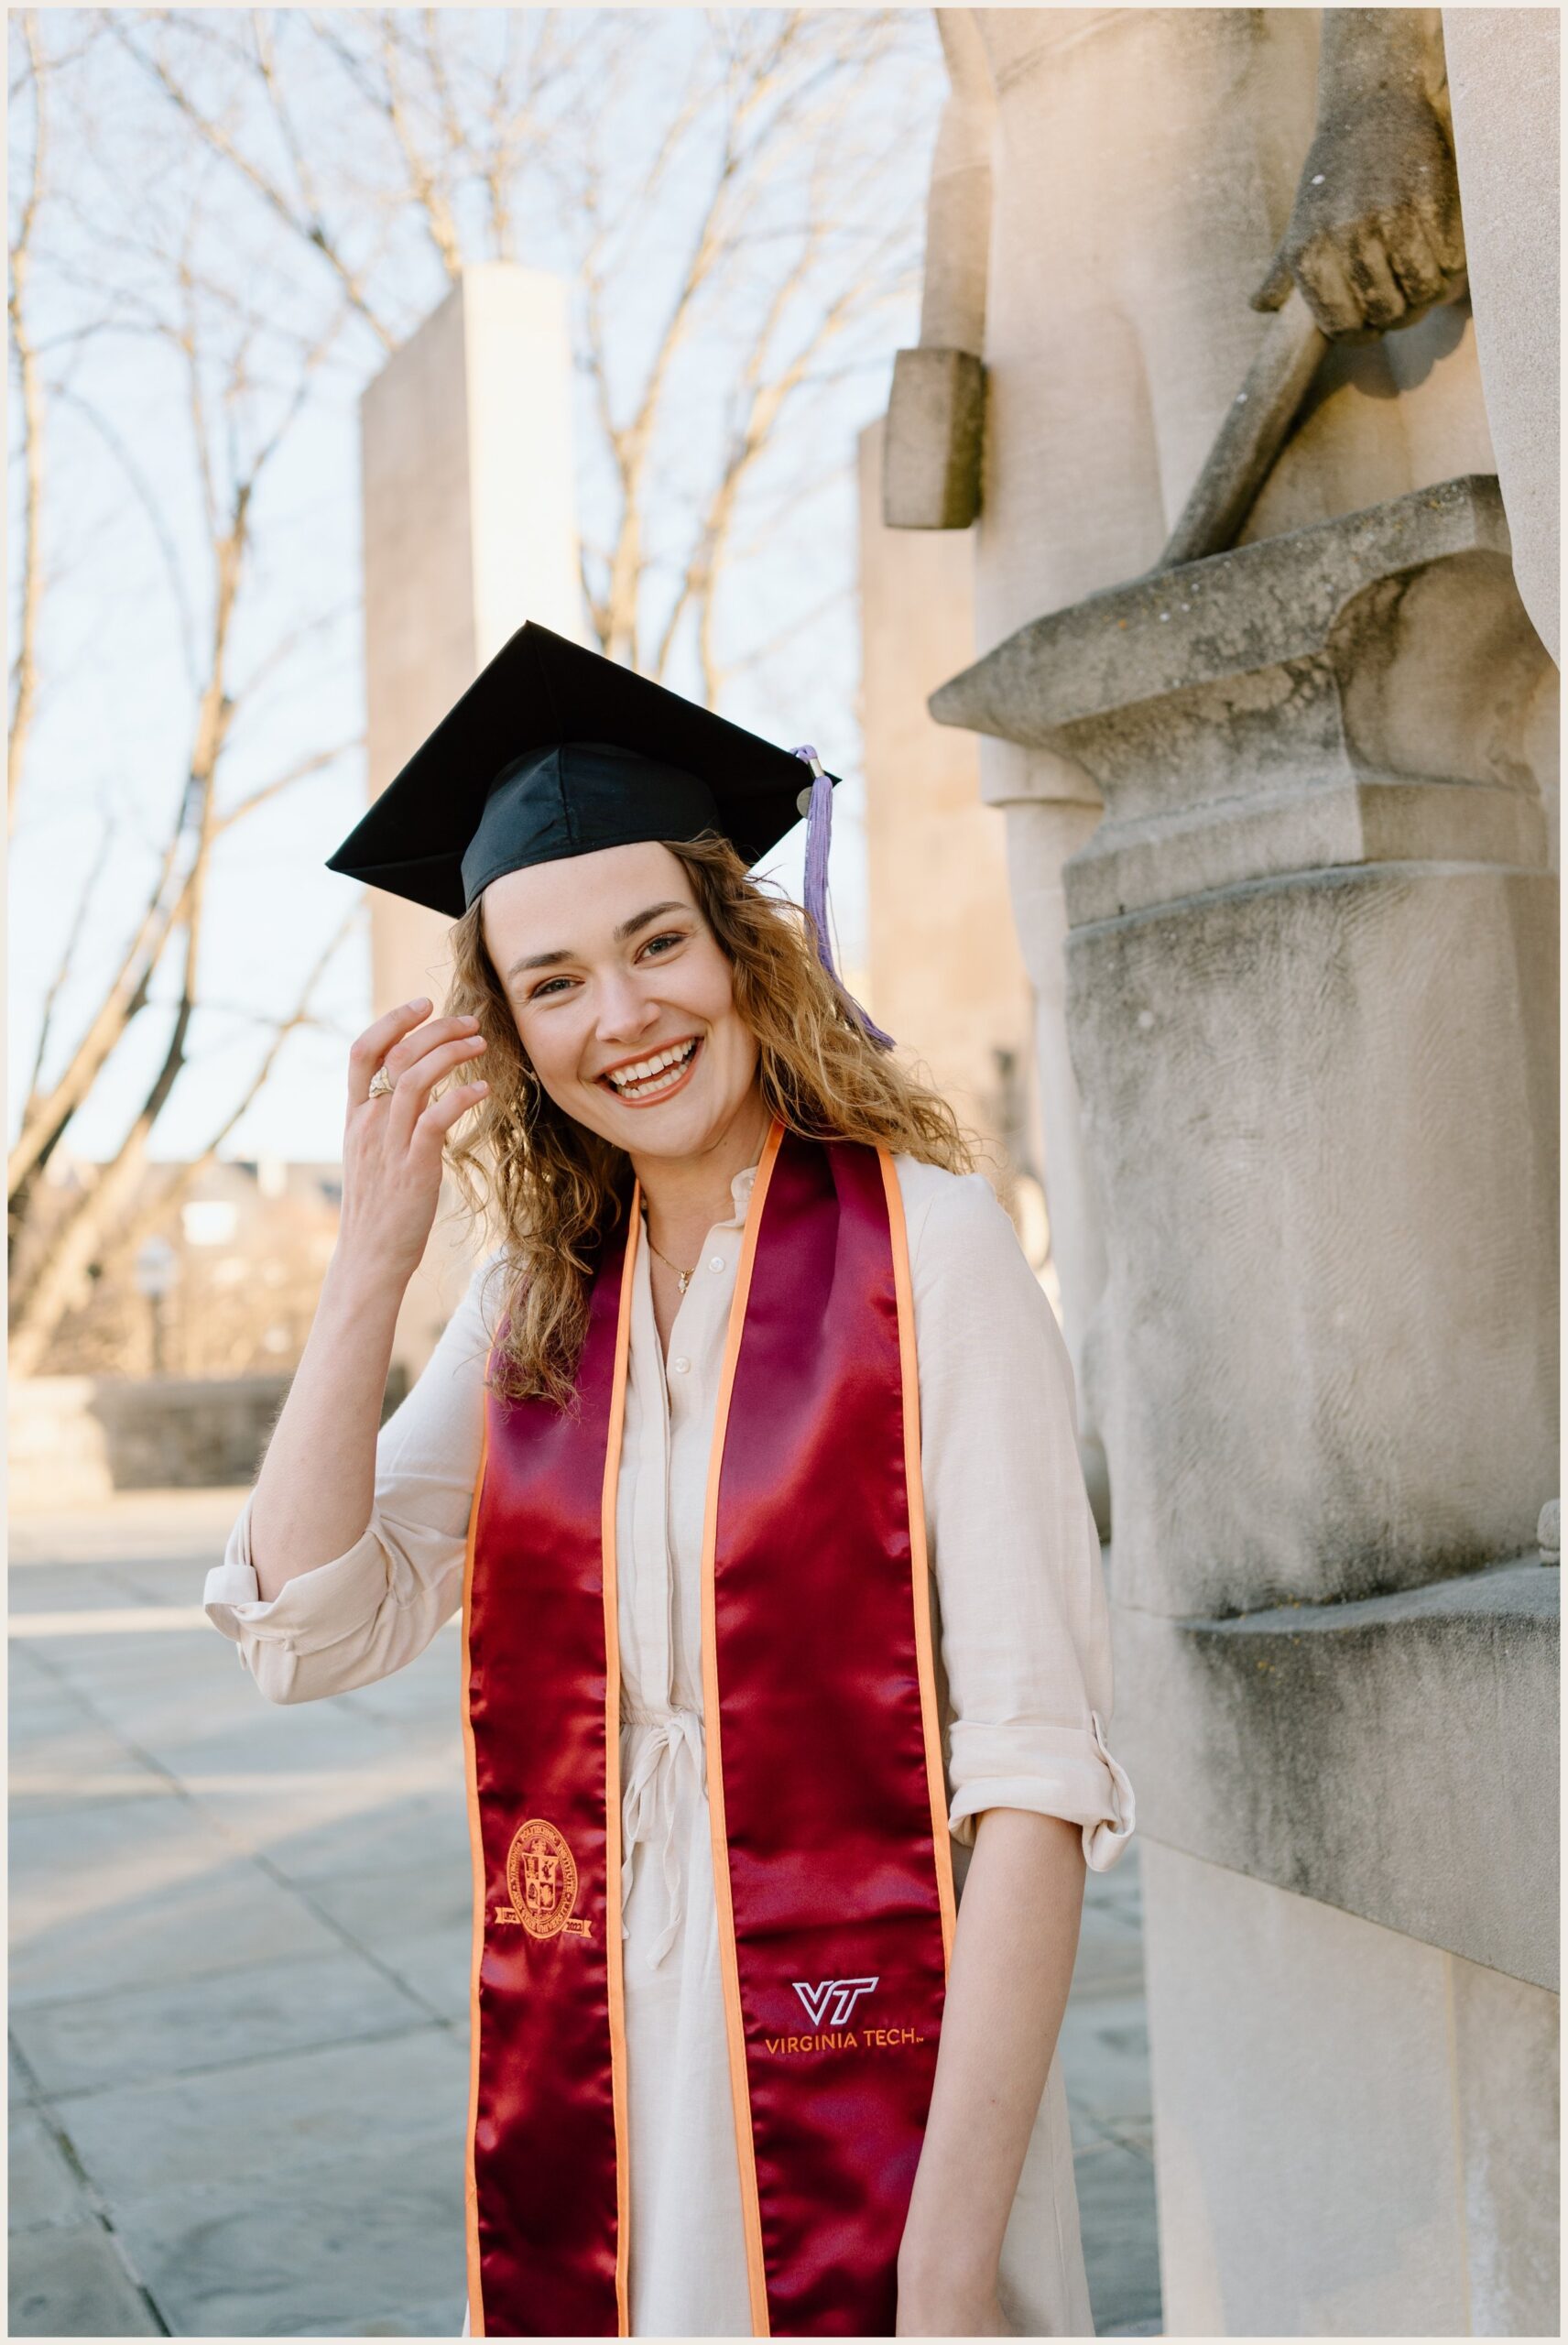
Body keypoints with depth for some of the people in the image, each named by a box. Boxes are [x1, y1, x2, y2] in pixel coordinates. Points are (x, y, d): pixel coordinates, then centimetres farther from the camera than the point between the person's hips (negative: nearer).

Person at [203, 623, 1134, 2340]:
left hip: (869, 2077, -4)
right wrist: (372, 1256, -10)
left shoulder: (926, 1249, -12)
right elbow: (308, 1631, -3)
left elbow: (1034, 1764, -16)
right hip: (591, 2103, 5)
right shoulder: (534, 1301, 5)